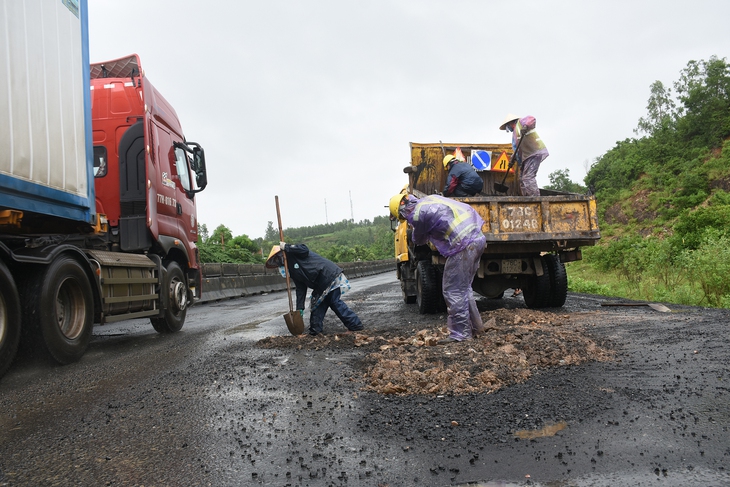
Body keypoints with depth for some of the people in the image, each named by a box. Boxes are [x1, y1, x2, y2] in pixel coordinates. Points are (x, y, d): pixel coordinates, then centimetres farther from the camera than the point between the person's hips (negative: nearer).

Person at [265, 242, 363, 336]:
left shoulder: (294, 253, -4)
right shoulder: (292, 270, 18)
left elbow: (304, 249, -28)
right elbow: (300, 289, 14)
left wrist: (287, 247, -17)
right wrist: (300, 308, 7)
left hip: (332, 276, -10)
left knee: (334, 302, -10)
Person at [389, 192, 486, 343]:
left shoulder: (417, 215, -6)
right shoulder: (430, 199, 17)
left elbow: (418, 240, 12)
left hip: (463, 245, -9)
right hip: (478, 238, 9)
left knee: (453, 290, -2)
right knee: (464, 287, 20)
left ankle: (461, 333, 1)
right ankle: (475, 325, 30)